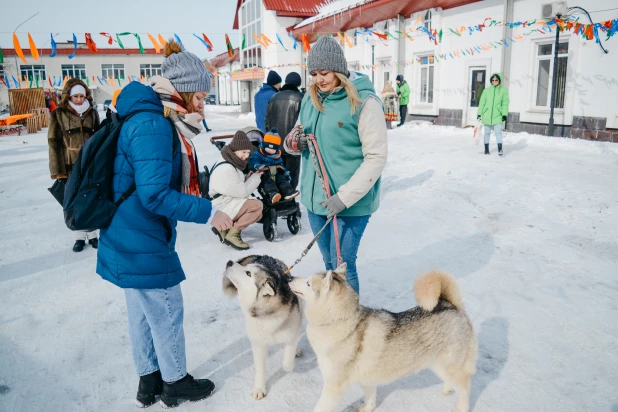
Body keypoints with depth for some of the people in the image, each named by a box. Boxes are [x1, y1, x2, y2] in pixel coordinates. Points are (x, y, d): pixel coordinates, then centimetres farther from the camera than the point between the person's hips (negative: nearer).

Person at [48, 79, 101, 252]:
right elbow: (54, 143, -3)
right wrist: (58, 170, -8)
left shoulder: (92, 112, 6)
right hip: (71, 166, -2)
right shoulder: (59, 114, -2)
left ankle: (93, 235, 22)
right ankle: (79, 237, 20)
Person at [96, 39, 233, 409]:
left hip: (133, 239, 10)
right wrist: (208, 212, -20)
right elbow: (155, 195, -26)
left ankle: (149, 381, 37)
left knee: (144, 312, 20)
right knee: (166, 312, 8)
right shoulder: (152, 126, -22)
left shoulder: (156, 120, 9)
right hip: (143, 243, -10)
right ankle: (176, 382, 29)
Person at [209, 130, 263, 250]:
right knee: (257, 205, -23)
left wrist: (251, 177, -5)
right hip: (222, 208, -10)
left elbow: (239, 187, 11)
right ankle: (232, 234, -15)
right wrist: (256, 176, -9)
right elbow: (242, 192, -21)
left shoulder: (231, 163, 10)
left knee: (257, 214, 15)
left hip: (228, 202, 10)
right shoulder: (226, 169, -23)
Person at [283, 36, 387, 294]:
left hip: (350, 202, -6)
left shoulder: (364, 102, -12)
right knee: (330, 264, 18)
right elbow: (301, 143, 19)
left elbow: (377, 157, -15)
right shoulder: (310, 98, 8)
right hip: (315, 198, 6)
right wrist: (293, 142, -6)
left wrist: (345, 197, -21)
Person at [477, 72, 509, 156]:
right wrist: (479, 114, 0)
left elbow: (505, 103, -1)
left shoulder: (503, 90, 2)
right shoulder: (487, 90, 5)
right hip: (487, 115, 2)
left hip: (497, 115, -2)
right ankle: (486, 149, 19)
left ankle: (500, 149, -16)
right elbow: (482, 103, 5)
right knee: (487, 132, 9)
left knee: (498, 131, -12)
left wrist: (504, 114, -10)